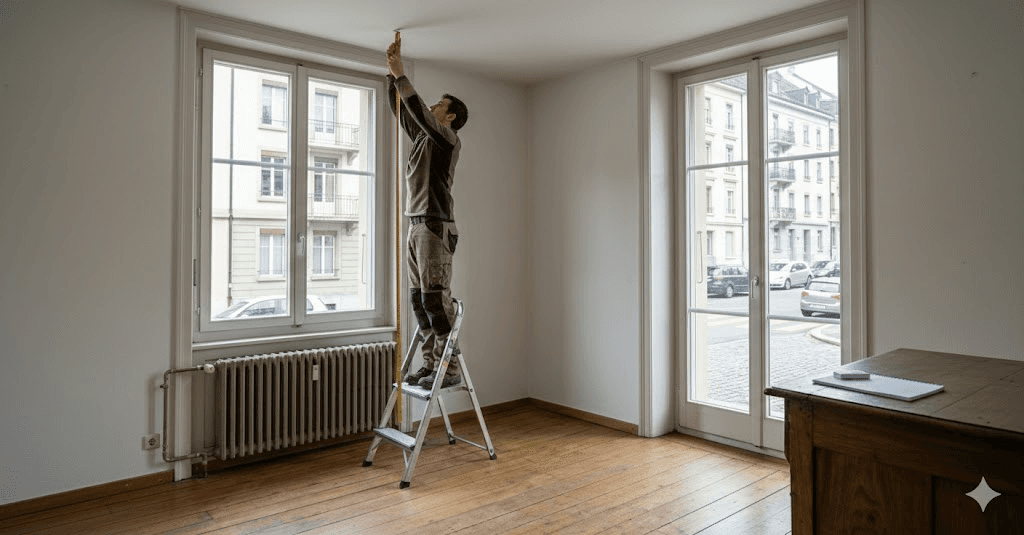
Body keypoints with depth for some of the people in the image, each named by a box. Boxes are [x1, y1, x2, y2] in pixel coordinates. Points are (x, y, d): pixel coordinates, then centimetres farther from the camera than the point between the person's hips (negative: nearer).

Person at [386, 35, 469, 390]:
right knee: (419, 299, 8)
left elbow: (417, 109, -14)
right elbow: (402, 110, 27)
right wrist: (392, 73, 20)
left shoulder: (448, 138, -3)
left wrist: (400, 74, -7)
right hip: (417, 226, 9)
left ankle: (450, 369, -5)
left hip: (436, 227, -9)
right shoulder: (423, 136, 21)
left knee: (436, 299, -11)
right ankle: (431, 364, 15)